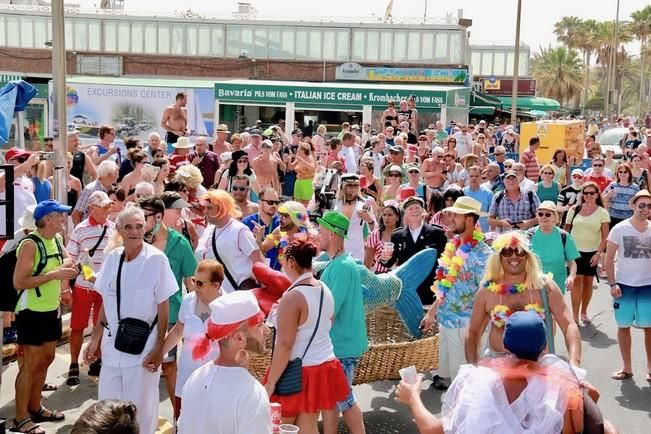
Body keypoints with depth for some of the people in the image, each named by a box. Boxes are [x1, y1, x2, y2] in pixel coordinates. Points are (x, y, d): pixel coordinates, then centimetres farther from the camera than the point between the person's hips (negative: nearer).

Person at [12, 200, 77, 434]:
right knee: (30, 363, -3)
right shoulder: (30, 244, -20)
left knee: (46, 358, 16)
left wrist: (66, 266, 2)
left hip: (51, 309, 8)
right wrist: (54, 274, -25)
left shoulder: (57, 239, 5)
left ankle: (35, 407, 30)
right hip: (32, 312, -8)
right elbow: (18, 282, -24)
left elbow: (66, 259, 26)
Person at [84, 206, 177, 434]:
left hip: (143, 347, -4)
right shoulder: (112, 257, 2)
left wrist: (159, 348, -11)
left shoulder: (156, 259, -12)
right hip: (112, 345, 5)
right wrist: (95, 339, 10)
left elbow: (163, 307, -9)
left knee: (139, 409, 6)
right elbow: (106, 303, 10)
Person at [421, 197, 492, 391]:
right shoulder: (453, 246, 6)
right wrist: (432, 312, 17)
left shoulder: (481, 253, -19)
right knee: (445, 369, 20)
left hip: (464, 323, -8)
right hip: (445, 318, 8)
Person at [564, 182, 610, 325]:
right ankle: (575, 315, -5)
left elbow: (605, 236, -4)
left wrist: (599, 253, -13)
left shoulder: (602, 213, -3)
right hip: (575, 250, 0)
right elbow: (566, 229, 7)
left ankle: (584, 312, 26)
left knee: (588, 281, 9)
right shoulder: (574, 209, 1)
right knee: (577, 280, -8)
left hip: (592, 252, 0)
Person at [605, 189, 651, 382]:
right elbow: (609, 259, -2)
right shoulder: (620, 229, -5)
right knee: (623, 326, 7)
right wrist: (612, 284, -9)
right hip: (624, 285, -1)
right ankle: (626, 368, 19)